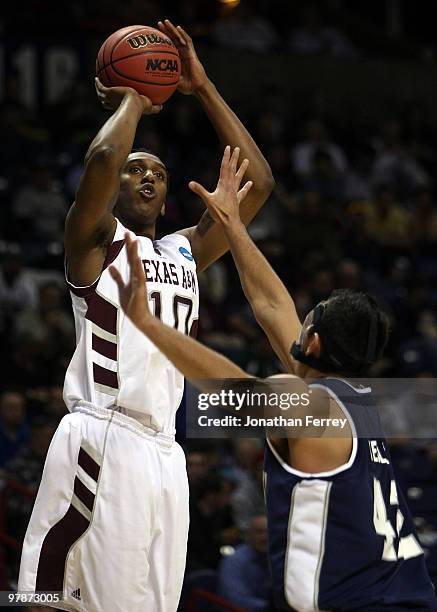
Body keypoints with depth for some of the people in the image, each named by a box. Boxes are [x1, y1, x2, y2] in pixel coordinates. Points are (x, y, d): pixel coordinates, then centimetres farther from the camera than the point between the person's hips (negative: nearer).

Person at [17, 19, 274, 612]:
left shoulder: (186, 252, 22)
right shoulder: (96, 239, 5)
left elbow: (258, 182, 18)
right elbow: (103, 158, -16)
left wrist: (203, 88, 15)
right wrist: (132, 101, 4)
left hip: (163, 451, 7)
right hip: (101, 442, -7)